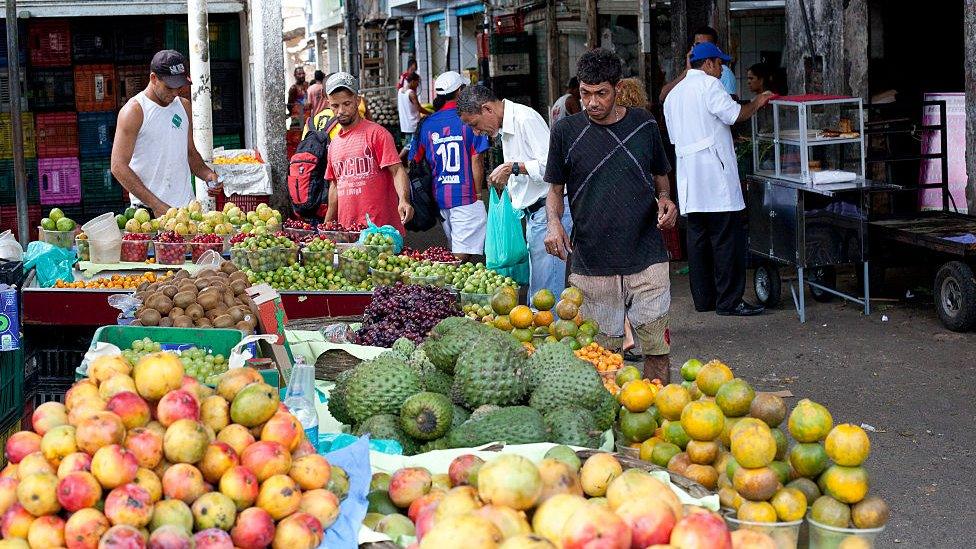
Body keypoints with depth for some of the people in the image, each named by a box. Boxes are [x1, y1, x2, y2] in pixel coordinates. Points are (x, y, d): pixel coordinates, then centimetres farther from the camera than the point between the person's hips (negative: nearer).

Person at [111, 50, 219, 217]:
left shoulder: (184, 106, 13)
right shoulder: (134, 111, -7)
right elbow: (119, 167, -13)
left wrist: (206, 174, 2)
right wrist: (156, 205, -19)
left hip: (186, 204, 5)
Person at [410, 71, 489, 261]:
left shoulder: (427, 124, 7)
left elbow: (416, 161, 10)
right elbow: (476, 161, -10)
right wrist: (478, 193, -1)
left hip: (439, 196, 6)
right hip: (465, 196, -6)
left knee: (455, 249, 16)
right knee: (463, 254, -7)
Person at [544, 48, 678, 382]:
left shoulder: (644, 125, 6)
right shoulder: (566, 131, 2)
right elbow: (555, 188, 10)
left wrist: (665, 200, -2)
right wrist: (554, 223, -10)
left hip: (647, 258, 1)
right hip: (591, 263, -1)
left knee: (657, 348, 0)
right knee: (602, 353, 4)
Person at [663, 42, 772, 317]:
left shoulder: (674, 95, 19)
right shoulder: (708, 85, -6)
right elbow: (735, 114, -14)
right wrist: (757, 103, 4)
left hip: (689, 178, 8)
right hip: (716, 173, -8)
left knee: (698, 237, 10)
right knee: (727, 238, -5)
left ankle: (703, 298, 13)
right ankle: (729, 301, -5)